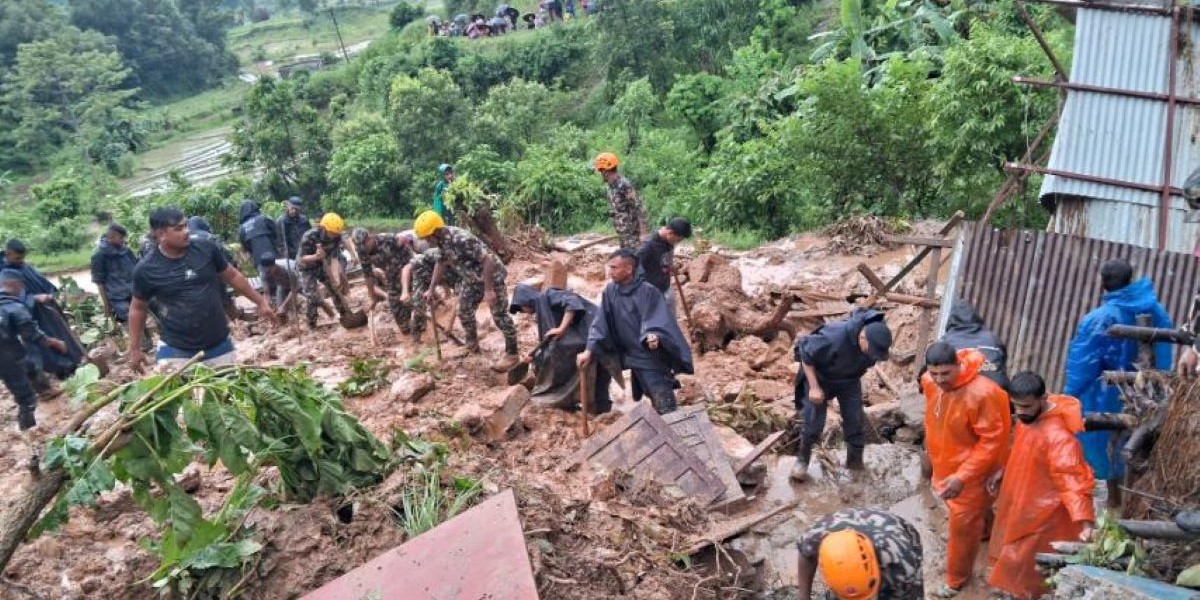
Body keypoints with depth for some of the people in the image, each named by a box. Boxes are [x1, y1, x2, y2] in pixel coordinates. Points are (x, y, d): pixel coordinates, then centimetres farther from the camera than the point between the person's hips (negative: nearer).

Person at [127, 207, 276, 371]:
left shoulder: (205, 248, -4)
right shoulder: (146, 270, -7)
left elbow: (232, 276, 10)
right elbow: (138, 308, 6)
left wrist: (260, 302, 13)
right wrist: (134, 349, 6)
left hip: (219, 345, 2)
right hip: (176, 352, -2)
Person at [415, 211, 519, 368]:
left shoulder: (462, 239, -34)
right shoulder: (442, 240, -5)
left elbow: (488, 260, -33)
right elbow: (442, 263, 13)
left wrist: (488, 290, -31)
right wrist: (431, 289, 14)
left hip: (492, 277, -9)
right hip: (473, 279, 9)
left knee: (500, 316, -3)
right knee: (464, 311, 16)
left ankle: (512, 354, 9)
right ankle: (472, 344, 37)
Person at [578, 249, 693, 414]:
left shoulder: (647, 291, -14)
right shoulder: (610, 291, 1)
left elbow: (658, 321, -22)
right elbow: (600, 323, 1)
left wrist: (654, 336, -44)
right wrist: (589, 350, -6)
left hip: (652, 356, -5)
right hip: (632, 356, 5)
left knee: (664, 405, -9)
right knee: (654, 398, 15)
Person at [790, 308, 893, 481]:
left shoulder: (876, 336, -23)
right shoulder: (833, 338, -42)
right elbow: (806, 354, -28)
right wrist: (814, 387, -26)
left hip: (849, 380, 5)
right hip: (820, 377, -4)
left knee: (855, 420, 5)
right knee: (814, 423, 0)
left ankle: (856, 461, 24)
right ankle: (802, 460, 21)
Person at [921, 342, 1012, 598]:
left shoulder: (981, 394, -35)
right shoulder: (930, 382, -14)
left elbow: (991, 441, -27)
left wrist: (962, 477, -31)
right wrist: (930, 449, 18)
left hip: (971, 471, -6)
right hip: (944, 463, 6)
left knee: (963, 525, 10)